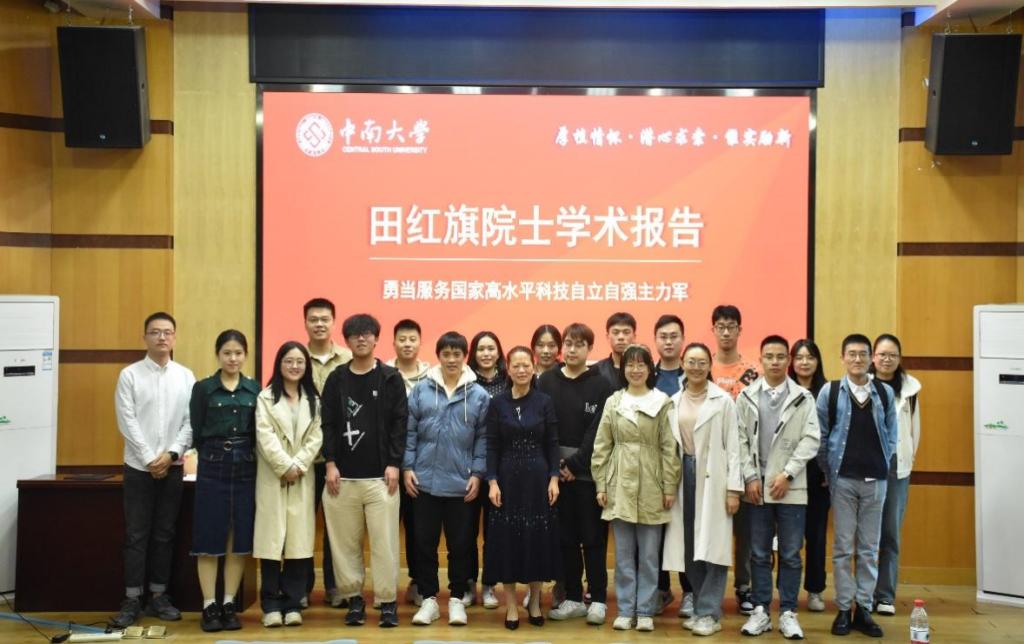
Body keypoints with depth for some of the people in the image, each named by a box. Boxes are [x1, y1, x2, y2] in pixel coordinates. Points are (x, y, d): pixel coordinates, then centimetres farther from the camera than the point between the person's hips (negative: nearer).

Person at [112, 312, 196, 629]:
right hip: (139, 466, -2)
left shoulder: (185, 376, 4)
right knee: (136, 535, 1)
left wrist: (171, 454, -11)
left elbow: (191, 422, 1)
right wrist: (150, 459, -12)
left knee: (164, 534, 8)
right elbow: (127, 422, -7)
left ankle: (159, 596, 17)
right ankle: (132, 599, 7)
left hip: (172, 466, 2)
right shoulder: (129, 375, -2)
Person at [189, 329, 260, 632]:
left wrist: (243, 456, -1)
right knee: (210, 539, 0)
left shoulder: (255, 389, 7)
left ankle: (229, 605, 14)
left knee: (239, 538, 5)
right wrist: (216, 457, 2)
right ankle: (209, 606, 8)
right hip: (212, 469, -2)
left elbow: (258, 432, 7)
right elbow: (197, 433, 1)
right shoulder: (203, 388, 1)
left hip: (245, 469, 2)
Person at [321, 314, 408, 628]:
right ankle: (354, 598, 18)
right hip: (343, 475, 2)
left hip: (380, 475, -2)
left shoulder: (391, 378, 3)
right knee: (346, 541, 6)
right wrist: (330, 463, -3)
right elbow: (327, 423, 5)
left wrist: (393, 464, -7)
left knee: (384, 542, -2)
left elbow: (399, 423, 0)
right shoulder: (336, 379, 8)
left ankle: (387, 601, 7)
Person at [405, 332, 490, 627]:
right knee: (424, 542, 8)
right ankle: (429, 598, 21)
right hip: (425, 481, 1)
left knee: (461, 544, 9)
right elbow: (409, 431, 2)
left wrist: (477, 474, -4)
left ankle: (457, 599, 22)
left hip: (461, 483, 0)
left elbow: (483, 438, 1)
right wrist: (407, 467, -3)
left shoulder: (479, 395, -2)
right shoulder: (421, 390, -1)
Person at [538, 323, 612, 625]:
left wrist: (576, 464, -12)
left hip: (588, 473, -2)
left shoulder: (600, 385, -1)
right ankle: (573, 598, 18)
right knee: (565, 537, 8)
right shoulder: (546, 381, 6)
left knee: (593, 537, 3)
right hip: (556, 471, 2)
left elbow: (598, 432, -7)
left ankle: (598, 599, 13)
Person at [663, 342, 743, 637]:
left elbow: (733, 446, -4)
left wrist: (734, 488, -9)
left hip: (713, 478, -4)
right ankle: (700, 608, 18)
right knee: (689, 547, 7)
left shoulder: (723, 400, -2)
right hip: (684, 476, 4)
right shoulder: (674, 402, 9)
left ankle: (709, 613, 4)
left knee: (712, 546, -4)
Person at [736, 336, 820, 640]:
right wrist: (750, 477, -6)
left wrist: (787, 474, -11)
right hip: (757, 485, 1)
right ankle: (761, 611, 17)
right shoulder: (746, 397, 4)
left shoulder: (803, 398, 2)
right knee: (759, 553, 8)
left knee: (790, 554, 5)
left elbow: (811, 440, -3)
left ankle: (788, 612, 15)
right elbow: (740, 440, 2)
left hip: (791, 487, -1)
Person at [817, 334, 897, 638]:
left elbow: (891, 434, 10)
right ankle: (844, 609, 11)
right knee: (843, 547, 4)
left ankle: (864, 608, 15)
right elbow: (821, 435, 1)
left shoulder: (885, 392, 4)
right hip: (843, 479, -2)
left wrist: (881, 465, 3)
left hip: (875, 480, 2)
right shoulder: (830, 391, -1)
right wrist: (828, 471, 0)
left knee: (869, 548, 7)